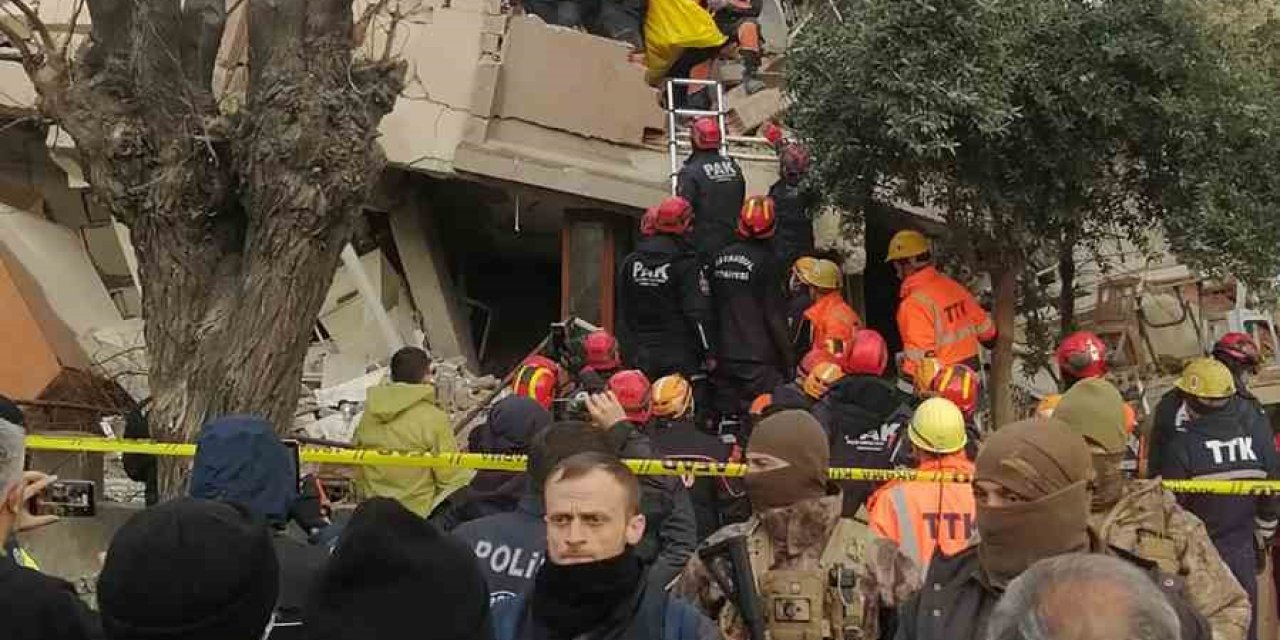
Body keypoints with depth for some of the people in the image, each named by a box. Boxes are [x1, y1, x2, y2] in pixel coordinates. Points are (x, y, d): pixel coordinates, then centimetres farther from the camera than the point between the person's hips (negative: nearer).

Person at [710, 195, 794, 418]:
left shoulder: (721, 258, 4)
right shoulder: (764, 260, -12)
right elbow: (775, 316, -11)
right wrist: (788, 358, -2)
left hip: (725, 356, 6)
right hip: (758, 359, -6)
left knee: (726, 417, 11)